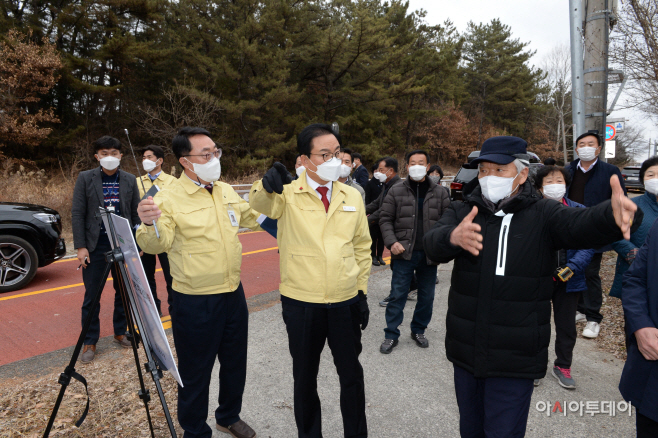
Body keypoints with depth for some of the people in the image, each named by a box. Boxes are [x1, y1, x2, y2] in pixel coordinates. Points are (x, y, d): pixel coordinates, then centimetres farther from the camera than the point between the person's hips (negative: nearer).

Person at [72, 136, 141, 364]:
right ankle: (90, 342, 19)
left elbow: (135, 215, 5)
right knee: (91, 296, 5)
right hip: (95, 246, -1)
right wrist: (80, 247, -8)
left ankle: (120, 332, 29)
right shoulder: (85, 178, 0)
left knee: (124, 292, 11)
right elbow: (77, 214, -2)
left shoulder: (129, 180, 4)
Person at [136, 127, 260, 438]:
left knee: (235, 364, 23)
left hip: (233, 294, 6)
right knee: (196, 373, 13)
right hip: (195, 303, -6)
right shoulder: (169, 199, -15)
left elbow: (253, 218, 18)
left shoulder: (227, 191, 4)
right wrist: (150, 225, -44)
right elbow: (157, 245, -24)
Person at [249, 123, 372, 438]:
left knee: (351, 374, 17)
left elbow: (362, 247, 9)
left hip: (346, 303, 2)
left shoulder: (352, 197, 2)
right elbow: (260, 204, -29)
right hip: (301, 305, -2)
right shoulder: (288, 195, -6)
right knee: (305, 376, 17)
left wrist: (362, 290, 7)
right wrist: (268, 184, -51)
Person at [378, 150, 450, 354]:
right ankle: (391, 335, 16)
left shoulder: (440, 192, 5)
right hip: (404, 253, -2)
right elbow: (385, 219, 1)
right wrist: (392, 242, -13)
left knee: (427, 296, 13)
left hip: (429, 254, 2)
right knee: (398, 295, 2)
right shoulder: (396, 191, 0)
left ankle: (419, 330, 33)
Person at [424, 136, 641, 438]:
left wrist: (614, 215, -48)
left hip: (515, 361, -2)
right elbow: (432, 243, -19)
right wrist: (453, 237, -43)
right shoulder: (462, 211, -2)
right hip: (466, 352, 3)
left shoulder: (543, 216, -6)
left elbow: (583, 224, -25)